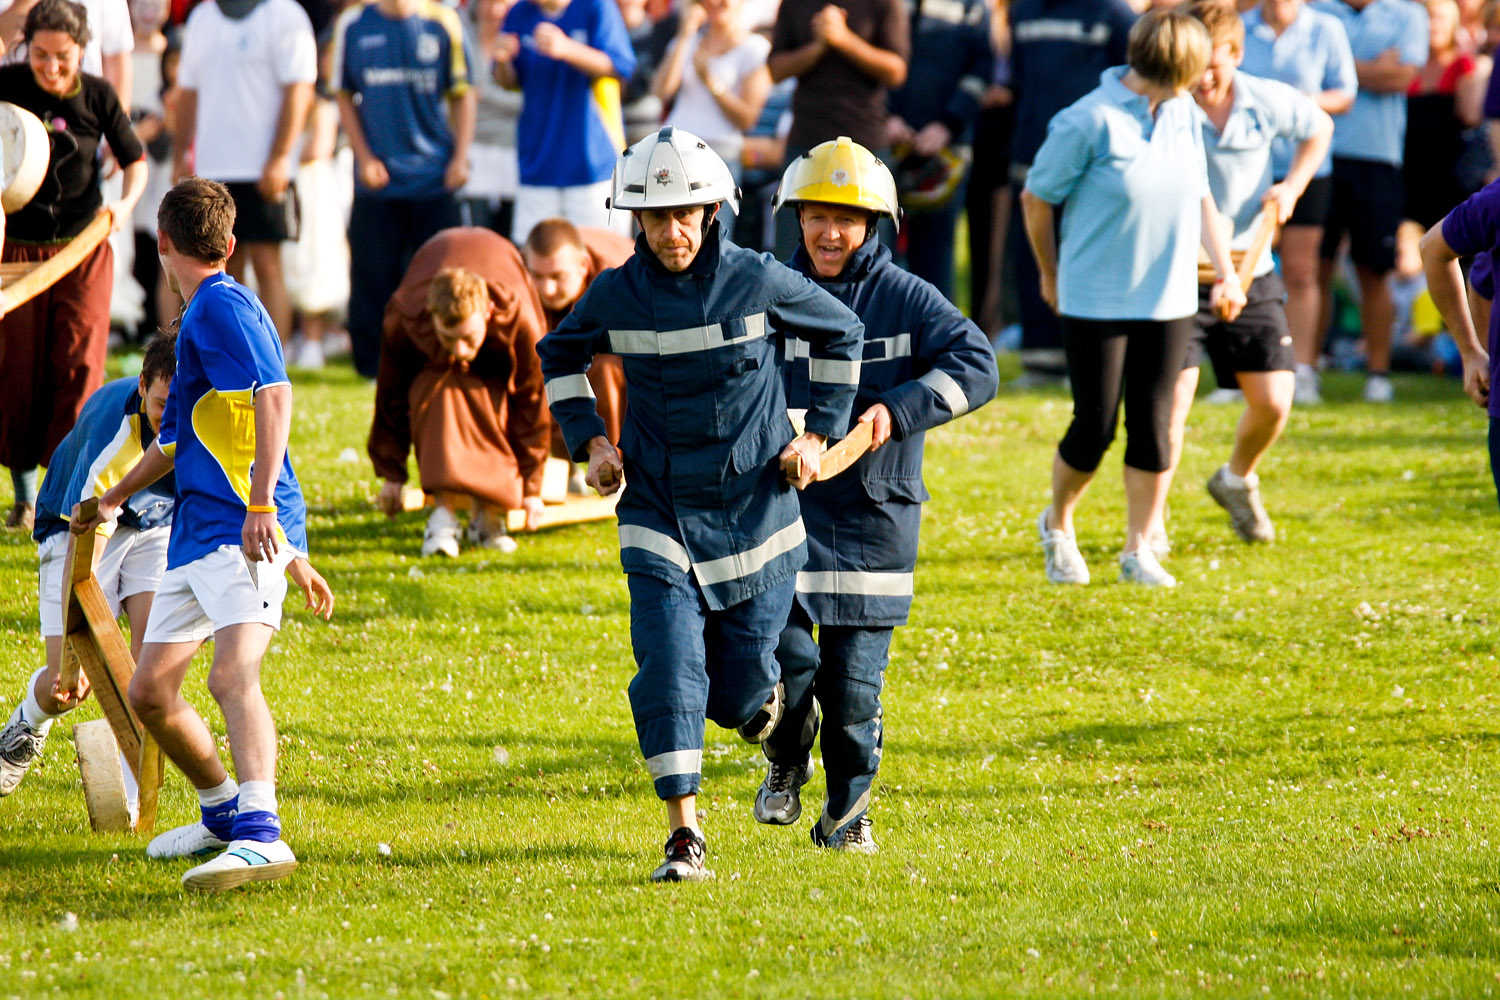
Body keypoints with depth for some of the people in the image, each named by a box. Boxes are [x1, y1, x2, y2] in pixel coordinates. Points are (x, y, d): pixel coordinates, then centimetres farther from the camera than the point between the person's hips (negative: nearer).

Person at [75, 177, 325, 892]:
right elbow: (175, 437, 39)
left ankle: (261, 834, -42)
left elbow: (275, 393, -21)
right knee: (149, 691, 13)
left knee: (232, 675, -27)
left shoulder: (222, 306, -6)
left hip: (243, 532, -10)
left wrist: (261, 503, -30)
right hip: (193, 535, 10)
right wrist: (111, 500, 53)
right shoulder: (197, 318, 24)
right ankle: (223, 813, 30)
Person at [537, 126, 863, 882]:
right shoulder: (617, 294, -6)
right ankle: (684, 838, -9)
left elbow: (841, 335, 7)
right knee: (669, 671, -15)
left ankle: (767, 698, 46)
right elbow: (558, 356, 16)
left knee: (738, 692, 7)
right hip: (659, 515, 1)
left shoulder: (758, 281, -11)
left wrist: (817, 433, 3)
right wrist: (590, 440, 4)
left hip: (755, 510, -1)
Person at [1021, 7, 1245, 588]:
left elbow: (1200, 197, 16)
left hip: (1168, 301, 5)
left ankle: (1139, 550, 16)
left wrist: (1226, 272, 10)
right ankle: (1057, 525, 26)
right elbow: (1036, 198, -4)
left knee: (1153, 427, 4)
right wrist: (1051, 275, 8)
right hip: (1097, 301, -5)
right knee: (1094, 430, 0)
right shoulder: (1088, 122, -15)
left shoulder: (1183, 114, 4)